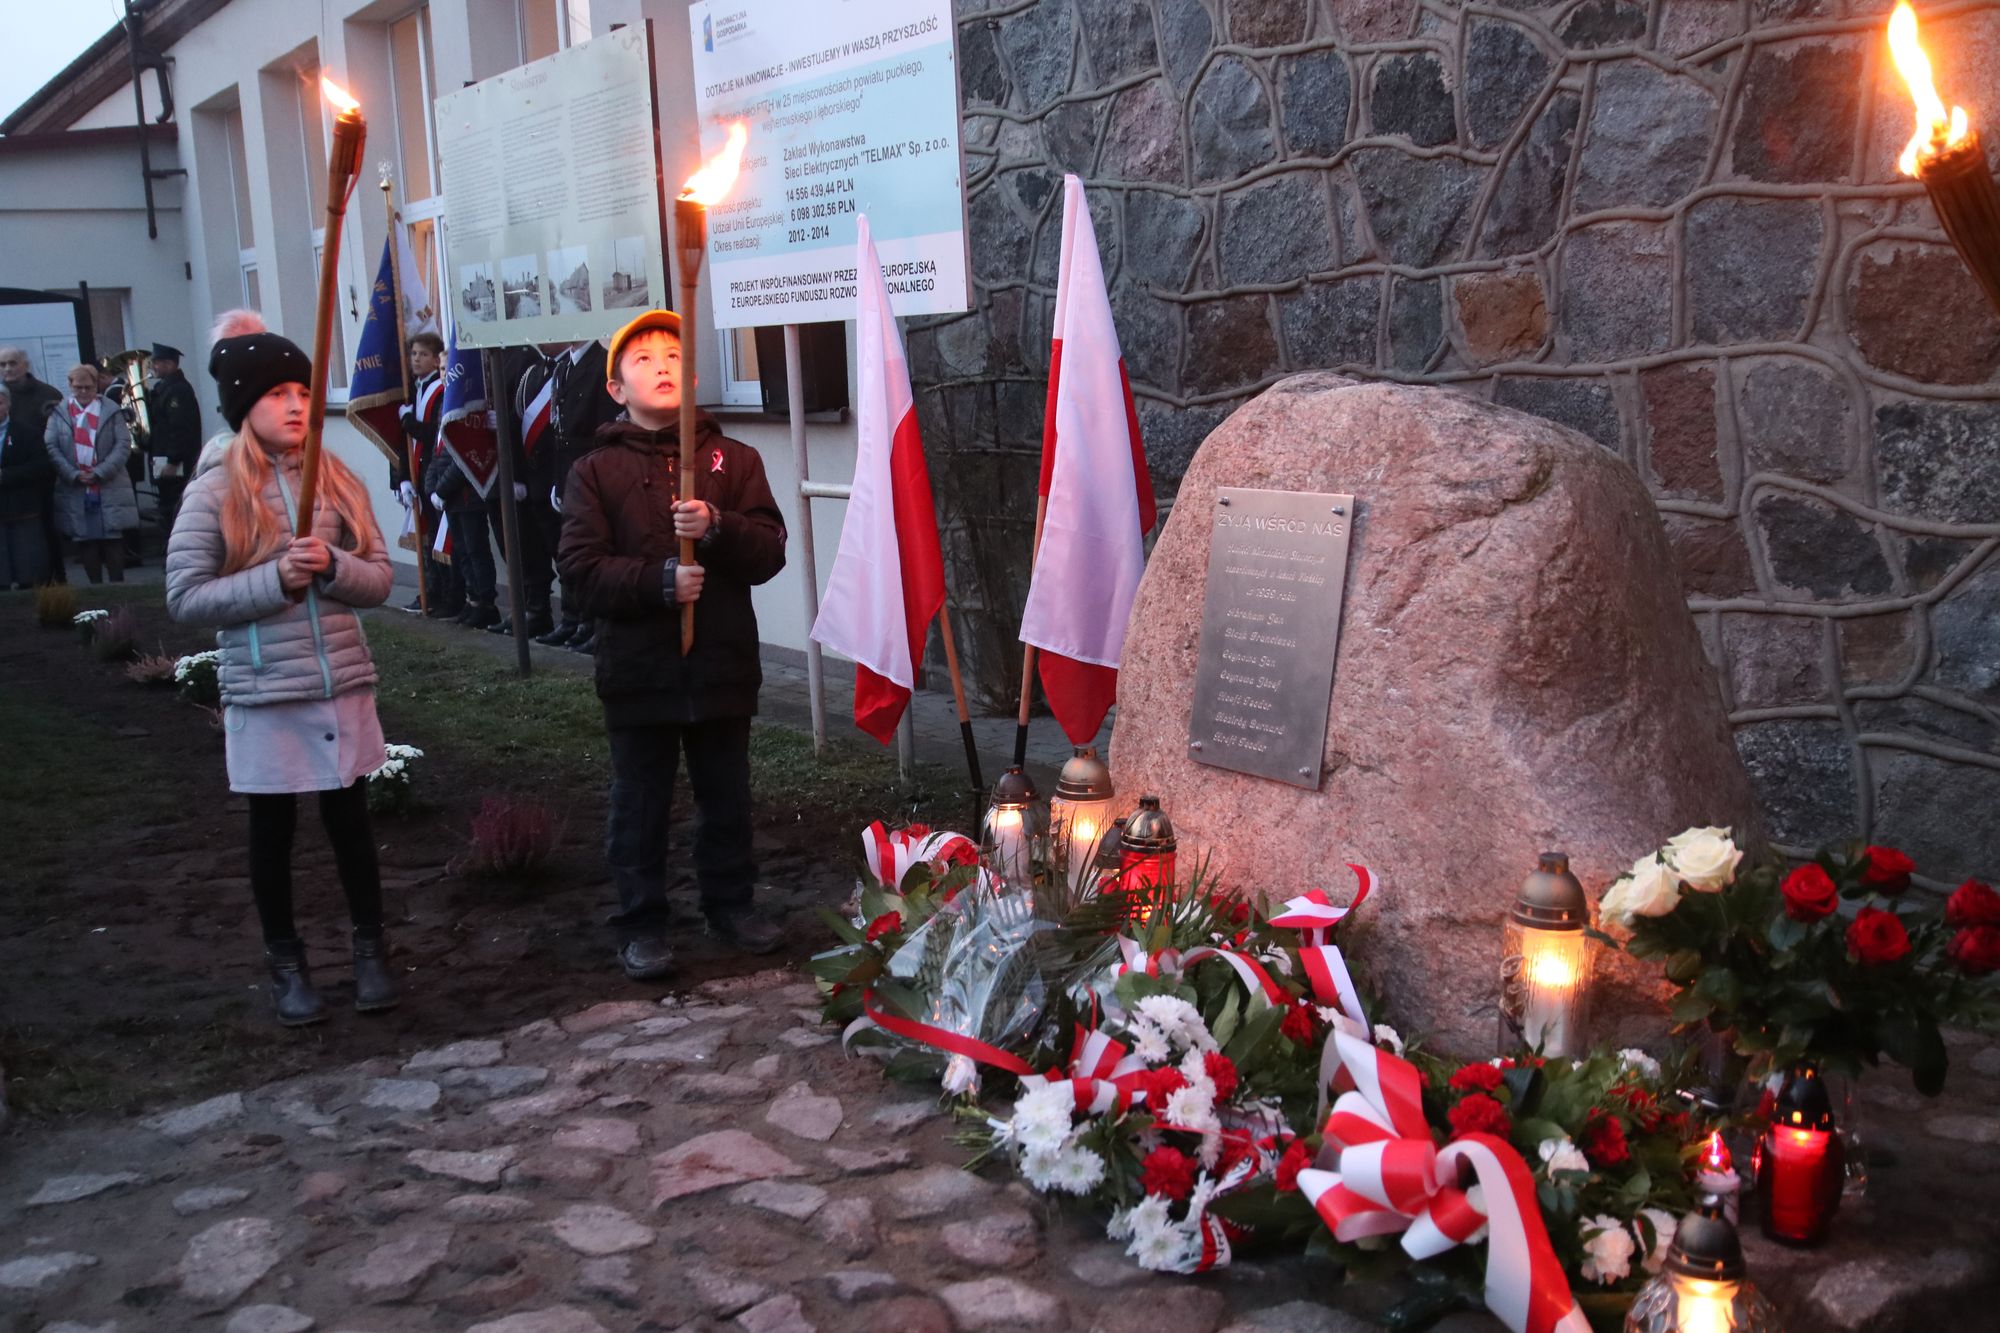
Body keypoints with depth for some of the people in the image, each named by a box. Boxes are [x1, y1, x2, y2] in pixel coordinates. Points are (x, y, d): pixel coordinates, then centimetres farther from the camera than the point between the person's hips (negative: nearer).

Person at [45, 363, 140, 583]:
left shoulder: (110, 410, 4)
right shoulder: (59, 412, 5)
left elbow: (123, 443, -3)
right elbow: (51, 447, 0)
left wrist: (100, 473, -11)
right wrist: (73, 474, -12)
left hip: (109, 489, -1)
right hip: (75, 493, 1)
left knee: (113, 540, -2)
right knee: (85, 540, 3)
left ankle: (117, 584, 5)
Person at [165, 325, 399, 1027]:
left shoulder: (338, 482, 2)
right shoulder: (213, 493, -7)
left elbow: (380, 577, 2)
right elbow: (184, 596, -10)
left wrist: (333, 567, -19)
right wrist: (275, 579, -19)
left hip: (343, 685, 2)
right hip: (263, 694, -2)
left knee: (350, 820, 12)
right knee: (273, 831, 12)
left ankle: (370, 950, 28)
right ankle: (286, 964, 27)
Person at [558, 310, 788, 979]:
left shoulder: (734, 459, 5)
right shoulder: (596, 471, 0)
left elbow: (769, 552, -4)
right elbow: (582, 569, -9)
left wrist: (716, 528, -22)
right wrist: (660, 580, -22)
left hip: (722, 665, 2)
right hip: (639, 671, -2)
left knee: (727, 799, 15)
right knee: (640, 805, 8)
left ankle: (730, 904, 33)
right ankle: (642, 924, 21)